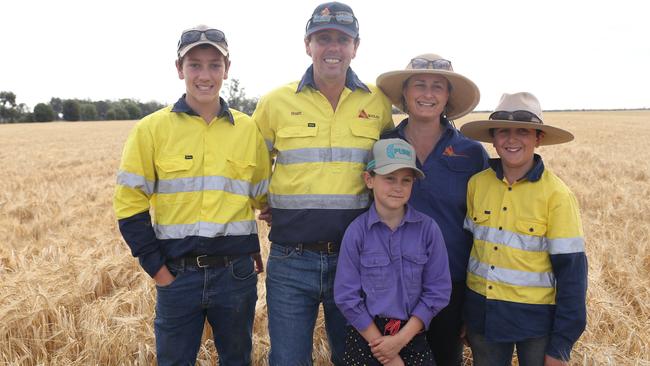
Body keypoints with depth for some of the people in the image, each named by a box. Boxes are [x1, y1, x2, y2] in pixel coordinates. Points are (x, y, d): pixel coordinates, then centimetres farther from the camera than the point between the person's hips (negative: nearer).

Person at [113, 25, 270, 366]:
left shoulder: (248, 129, 2)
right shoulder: (152, 129, -4)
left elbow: (265, 197, 10)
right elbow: (130, 204, -3)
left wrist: (257, 252, 3)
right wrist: (156, 267, -7)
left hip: (237, 273, 2)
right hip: (177, 275, -1)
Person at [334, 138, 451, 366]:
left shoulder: (428, 228, -7)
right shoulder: (356, 231, -10)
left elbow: (438, 291, -5)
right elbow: (346, 296, -9)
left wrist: (401, 339, -9)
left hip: (412, 335, 1)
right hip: (365, 335, 0)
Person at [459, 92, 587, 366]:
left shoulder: (555, 194, -14)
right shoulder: (477, 183, -4)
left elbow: (571, 271, -11)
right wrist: (460, 315, 8)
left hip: (535, 317, -3)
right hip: (482, 313, 3)